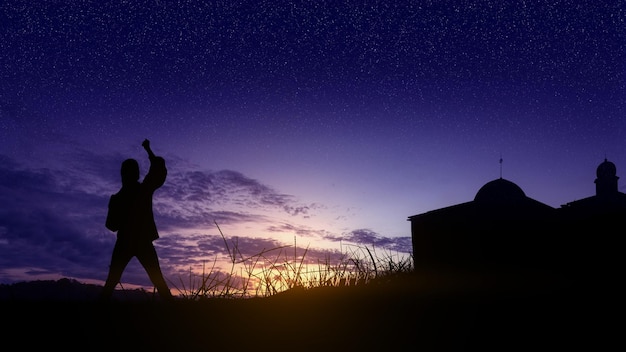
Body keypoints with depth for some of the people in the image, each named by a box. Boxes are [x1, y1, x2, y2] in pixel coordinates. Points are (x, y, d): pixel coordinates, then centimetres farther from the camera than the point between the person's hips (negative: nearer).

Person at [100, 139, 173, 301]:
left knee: (111, 281, 12)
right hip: (144, 242, 0)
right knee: (158, 281, 3)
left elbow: (111, 225, 1)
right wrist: (148, 149, 18)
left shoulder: (116, 198, -3)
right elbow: (159, 167, 8)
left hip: (124, 243, 0)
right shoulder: (145, 189, -4)